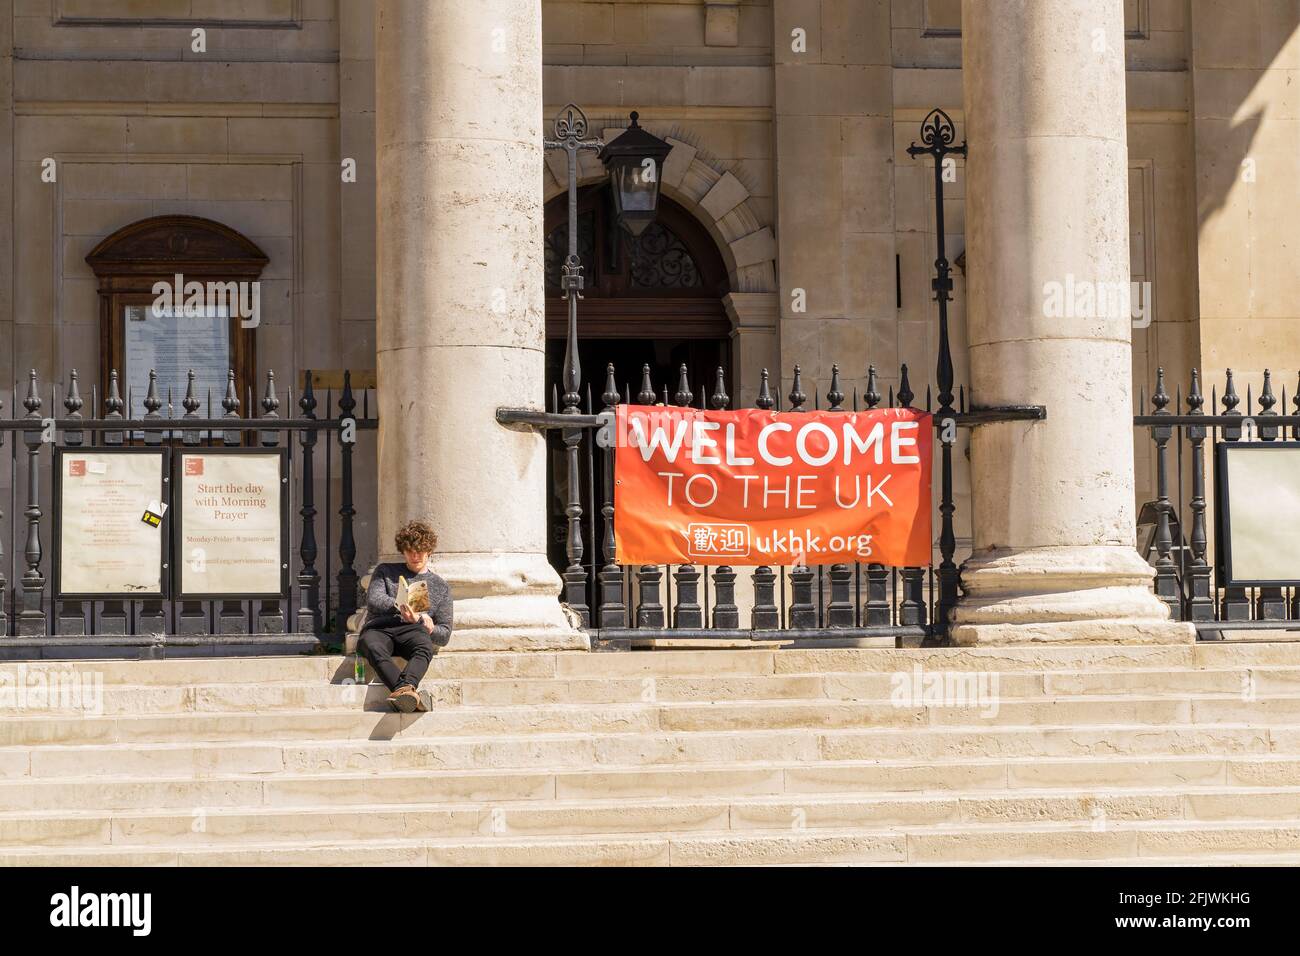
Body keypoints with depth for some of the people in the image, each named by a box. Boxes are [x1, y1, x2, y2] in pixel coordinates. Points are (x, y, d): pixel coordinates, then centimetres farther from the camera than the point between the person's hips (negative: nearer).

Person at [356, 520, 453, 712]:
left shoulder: (440, 587, 26)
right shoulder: (386, 572, 25)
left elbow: (445, 634, 20)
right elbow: (373, 601, 5)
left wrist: (430, 629, -6)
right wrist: (398, 607, -16)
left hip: (412, 631, 1)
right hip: (380, 628, -1)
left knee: (425, 647, -38)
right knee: (372, 646, -39)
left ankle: (403, 690, -67)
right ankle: (411, 694, -62)